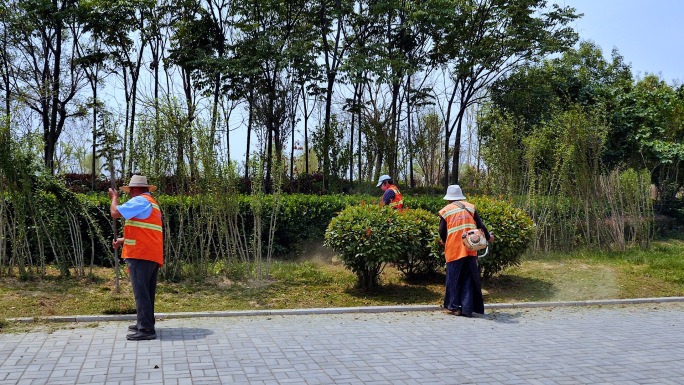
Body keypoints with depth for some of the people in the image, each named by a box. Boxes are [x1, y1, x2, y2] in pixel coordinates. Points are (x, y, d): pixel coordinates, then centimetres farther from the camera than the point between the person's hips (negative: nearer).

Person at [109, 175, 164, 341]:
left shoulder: (140, 200, -7)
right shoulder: (152, 203, 24)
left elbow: (115, 212, -14)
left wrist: (114, 198, 5)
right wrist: (122, 240, 23)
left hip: (141, 254, -10)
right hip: (153, 255, 10)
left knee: (141, 292, -9)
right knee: (147, 292, 15)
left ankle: (146, 329, -10)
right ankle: (145, 324, 23)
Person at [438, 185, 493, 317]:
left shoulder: (445, 211, 0)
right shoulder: (470, 207, 6)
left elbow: (442, 232, 3)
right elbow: (480, 225, 6)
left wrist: (444, 241, 24)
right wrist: (488, 237, 23)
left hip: (454, 250, -2)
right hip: (470, 249, 2)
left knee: (453, 279, 8)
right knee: (469, 279, 8)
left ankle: (453, 307, 10)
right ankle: (467, 308, 7)